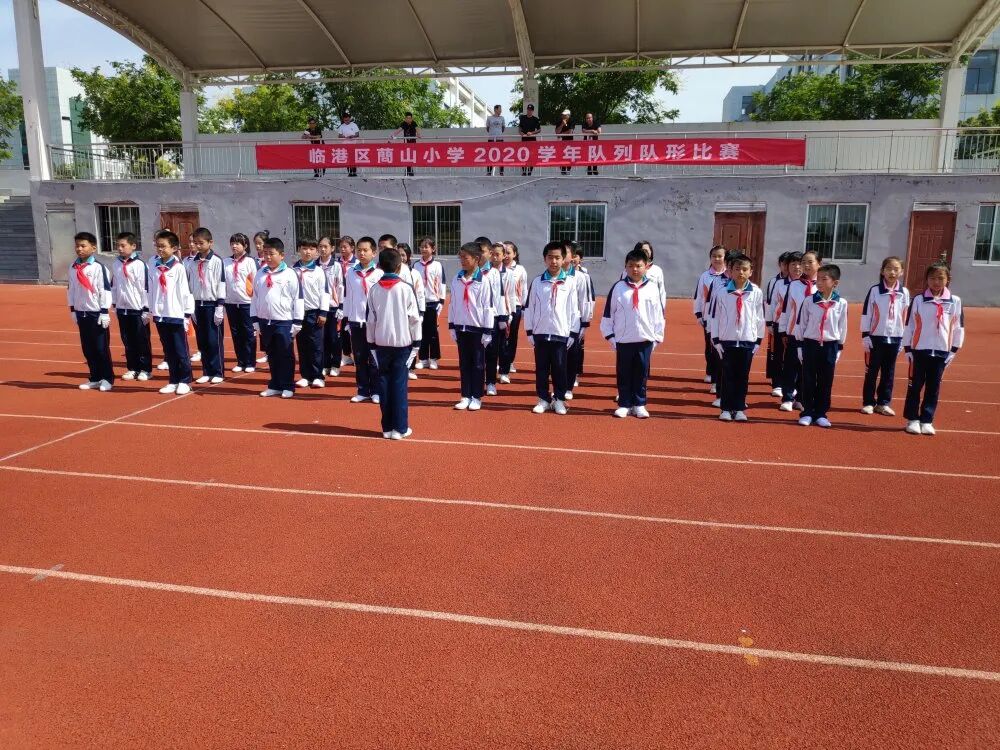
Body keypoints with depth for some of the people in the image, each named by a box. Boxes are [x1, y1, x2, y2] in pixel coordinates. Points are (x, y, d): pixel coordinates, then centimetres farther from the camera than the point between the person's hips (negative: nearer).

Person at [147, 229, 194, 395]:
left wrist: (187, 314, -8)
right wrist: (151, 311, 13)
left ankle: (184, 381, 11)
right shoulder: (154, 268, 7)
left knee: (181, 351, 2)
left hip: (176, 316, -5)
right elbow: (151, 291, 12)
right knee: (168, 351, 11)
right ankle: (173, 381, 18)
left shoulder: (179, 268, -7)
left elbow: (185, 292, -8)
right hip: (160, 316, 5)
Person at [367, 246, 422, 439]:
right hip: (402, 342, -2)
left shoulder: (374, 290, 1)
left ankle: (387, 427, 12)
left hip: (381, 342, 2)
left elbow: (370, 319, 4)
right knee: (400, 384, 0)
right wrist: (416, 342, 3)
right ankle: (400, 428, 2)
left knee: (384, 383, 8)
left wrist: (371, 342, 13)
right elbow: (414, 318, -6)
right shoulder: (406, 288, -8)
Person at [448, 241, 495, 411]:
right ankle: (465, 396, 17)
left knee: (478, 364, 5)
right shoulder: (456, 280, 5)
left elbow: (488, 307, -10)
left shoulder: (483, 281, -10)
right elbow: (452, 304, 11)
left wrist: (488, 331, -11)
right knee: (464, 363, 10)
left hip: (477, 328, -5)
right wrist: (451, 326, 9)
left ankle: (476, 397, 13)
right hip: (461, 327, 5)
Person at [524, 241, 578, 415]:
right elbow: (529, 308, 5)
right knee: (541, 369, 7)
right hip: (540, 333, 1)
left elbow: (574, 310, 2)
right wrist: (529, 332, 2)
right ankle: (543, 399, 17)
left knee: (559, 369, 4)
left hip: (561, 334, -1)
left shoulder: (569, 283, 0)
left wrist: (572, 333, 0)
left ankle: (559, 399, 16)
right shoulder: (537, 282, 2)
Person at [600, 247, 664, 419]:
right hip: (623, 340, 0)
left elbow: (659, 314, 6)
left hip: (645, 340, 0)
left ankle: (639, 405, 19)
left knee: (642, 374, 7)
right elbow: (608, 313, 4)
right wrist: (609, 335, 2)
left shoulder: (652, 288, 2)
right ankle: (624, 404, 17)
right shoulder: (618, 287, 0)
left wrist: (657, 337, 5)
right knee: (623, 374, 6)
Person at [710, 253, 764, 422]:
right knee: (728, 376, 4)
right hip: (727, 340, -1)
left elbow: (760, 318, 5)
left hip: (748, 341, 1)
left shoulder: (757, 293, 0)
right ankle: (726, 409, 13)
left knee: (743, 377, 7)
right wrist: (716, 340, -2)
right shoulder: (722, 292, -2)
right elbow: (715, 317, 1)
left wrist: (758, 340, 5)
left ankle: (739, 409, 16)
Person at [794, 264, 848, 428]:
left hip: (830, 346, 1)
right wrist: (800, 346, 1)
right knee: (808, 380, 4)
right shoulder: (808, 301, -4)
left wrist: (839, 348, 6)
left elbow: (842, 327, 5)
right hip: (810, 344, -1)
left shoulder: (841, 303, -2)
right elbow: (801, 324, 1)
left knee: (826, 382, 6)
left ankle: (821, 414, 17)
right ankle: (807, 413, 13)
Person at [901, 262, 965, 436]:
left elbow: (959, 328, 6)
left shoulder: (955, 301, 2)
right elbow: (909, 325, 1)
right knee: (915, 385, 4)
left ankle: (927, 420, 14)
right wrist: (907, 348, -2)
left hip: (942, 351, 1)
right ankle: (912, 419, 13)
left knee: (934, 387, 6)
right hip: (919, 350, -1)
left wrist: (954, 350, 3)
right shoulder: (918, 300, -1)